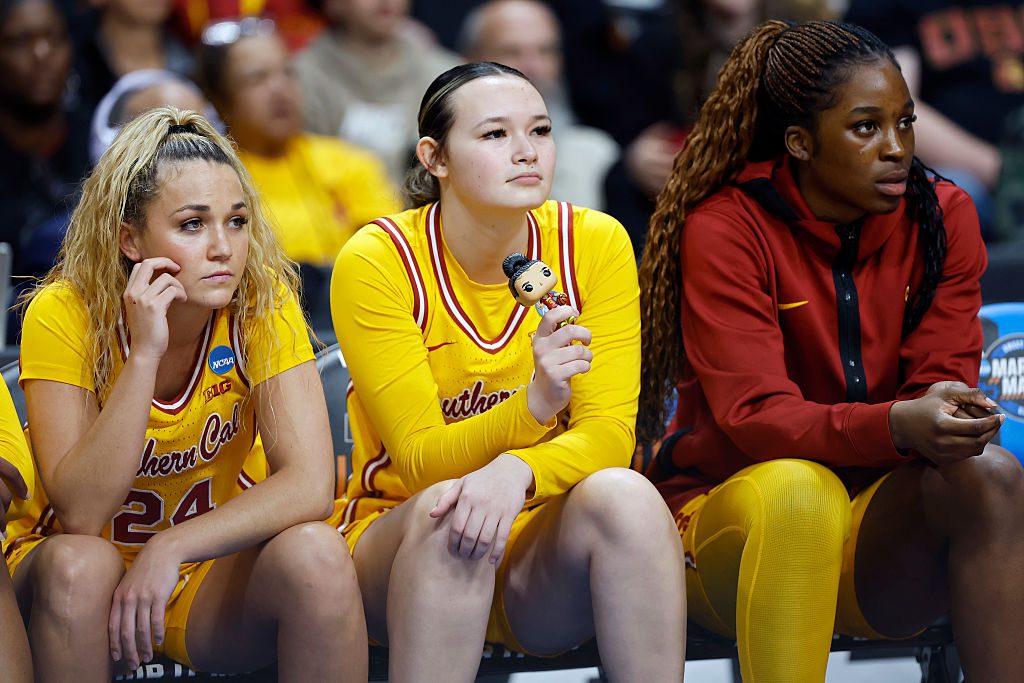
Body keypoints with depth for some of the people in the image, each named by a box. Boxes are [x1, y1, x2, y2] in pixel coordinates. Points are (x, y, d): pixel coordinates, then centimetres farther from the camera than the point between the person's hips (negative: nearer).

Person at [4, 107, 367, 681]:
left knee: (316, 554, -28)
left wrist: (168, 550, -31)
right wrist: (144, 353, -33)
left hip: (206, 576, 2)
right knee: (78, 563, -35)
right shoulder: (64, 315, -18)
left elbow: (309, 484, -21)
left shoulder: (262, 304, -12)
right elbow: (80, 515, -26)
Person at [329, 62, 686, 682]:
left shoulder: (593, 242, -5)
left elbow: (609, 433, -10)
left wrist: (517, 472, -32)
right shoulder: (378, 260, -12)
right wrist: (535, 404, -34)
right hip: (405, 542, -2)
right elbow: (420, 462, -15)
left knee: (621, 494, -30)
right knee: (447, 508, -35)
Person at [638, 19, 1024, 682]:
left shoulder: (944, 217, 2)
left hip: (885, 521, 3)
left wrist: (947, 418, -28)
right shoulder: (724, 229, -11)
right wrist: (897, 425, -38)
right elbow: (754, 415, -20)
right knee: (800, 487, -38)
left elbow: (942, 384, -2)